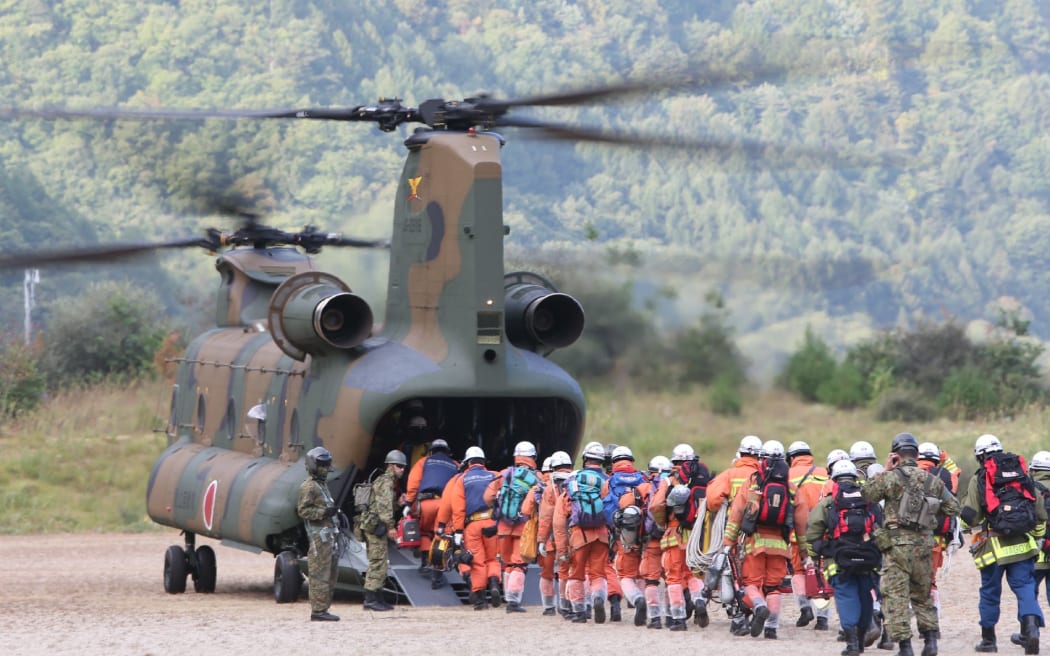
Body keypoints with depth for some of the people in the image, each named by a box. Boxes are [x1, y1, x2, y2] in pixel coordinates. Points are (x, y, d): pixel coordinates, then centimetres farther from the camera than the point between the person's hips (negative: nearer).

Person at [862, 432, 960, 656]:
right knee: (923, 594, 18)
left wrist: (884, 471, 3)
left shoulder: (892, 477, -8)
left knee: (895, 596, -1)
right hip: (924, 545, 5)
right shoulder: (932, 481, 8)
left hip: (897, 544, -5)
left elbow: (867, 494, -1)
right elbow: (953, 508, 13)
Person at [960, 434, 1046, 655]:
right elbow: (1040, 512, 13)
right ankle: (1031, 623, -26)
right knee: (1025, 587, 0)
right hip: (1022, 544, 2)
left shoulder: (979, 479, -1)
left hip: (994, 545, -2)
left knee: (990, 592, 10)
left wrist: (978, 527, 15)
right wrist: (1037, 537, 25)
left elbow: (969, 514, -7)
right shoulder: (1022, 474, 10)